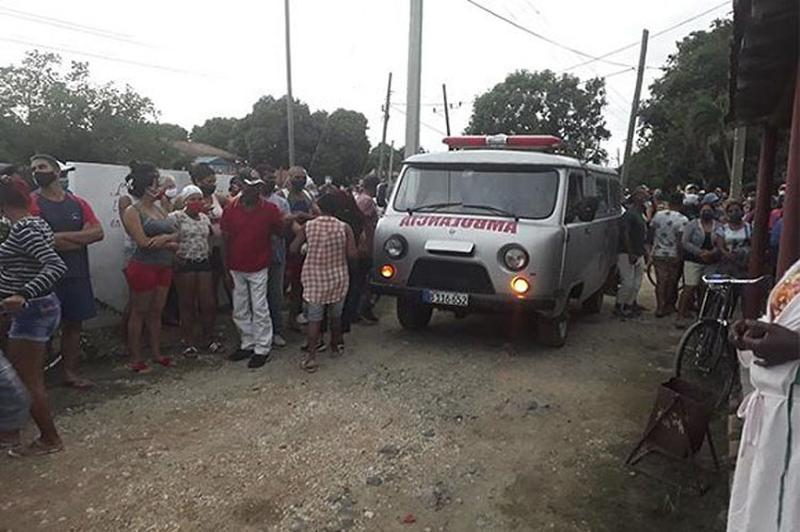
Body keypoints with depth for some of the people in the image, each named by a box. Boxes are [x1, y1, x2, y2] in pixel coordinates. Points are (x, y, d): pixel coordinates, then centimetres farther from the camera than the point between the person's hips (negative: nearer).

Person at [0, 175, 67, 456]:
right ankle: (47, 434, 29)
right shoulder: (37, 223, 8)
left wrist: (23, 295, -39)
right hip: (43, 306, 9)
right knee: (33, 379, 18)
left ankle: (50, 439, 14)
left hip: (30, 311, -9)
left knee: (27, 381, 3)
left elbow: (56, 266, -31)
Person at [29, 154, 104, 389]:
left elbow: (98, 232, -1)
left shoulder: (79, 203, 10)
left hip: (77, 275, 4)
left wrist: (63, 236, -12)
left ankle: (70, 371, 21)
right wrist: (82, 236, -7)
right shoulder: (32, 203, -4)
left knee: (74, 323, 10)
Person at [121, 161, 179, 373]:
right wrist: (170, 244, -9)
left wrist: (164, 238, -13)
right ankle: (135, 359, 13)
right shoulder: (132, 212, -9)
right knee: (139, 312, 3)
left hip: (163, 267, 7)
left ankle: (157, 353, 23)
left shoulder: (159, 208, 12)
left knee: (156, 312, 13)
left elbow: (176, 234, 8)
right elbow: (144, 242, -18)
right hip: (143, 267, -6)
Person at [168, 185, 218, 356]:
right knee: (187, 304, 5)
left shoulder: (205, 218, 12)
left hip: (204, 263, 5)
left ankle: (208, 338, 21)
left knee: (207, 303, 5)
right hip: (184, 265, -4)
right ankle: (189, 342, 16)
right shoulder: (176, 217, -6)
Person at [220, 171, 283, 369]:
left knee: (260, 309, 0)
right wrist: (226, 267, 4)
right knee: (240, 311, 12)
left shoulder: (270, 209, -6)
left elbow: (280, 233, 6)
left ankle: (262, 349, 11)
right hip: (236, 268, 3)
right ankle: (247, 344, 27)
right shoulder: (230, 209, 0)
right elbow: (225, 238, 5)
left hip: (259, 268, -3)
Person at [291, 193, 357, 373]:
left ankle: (311, 356, -2)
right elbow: (352, 254, -12)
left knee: (314, 318, 3)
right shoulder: (344, 228, -9)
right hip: (337, 278, 1)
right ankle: (335, 347, 35)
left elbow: (294, 248, -1)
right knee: (335, 316, 19)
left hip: (314, 278, -1)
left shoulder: (308, 226, -7)